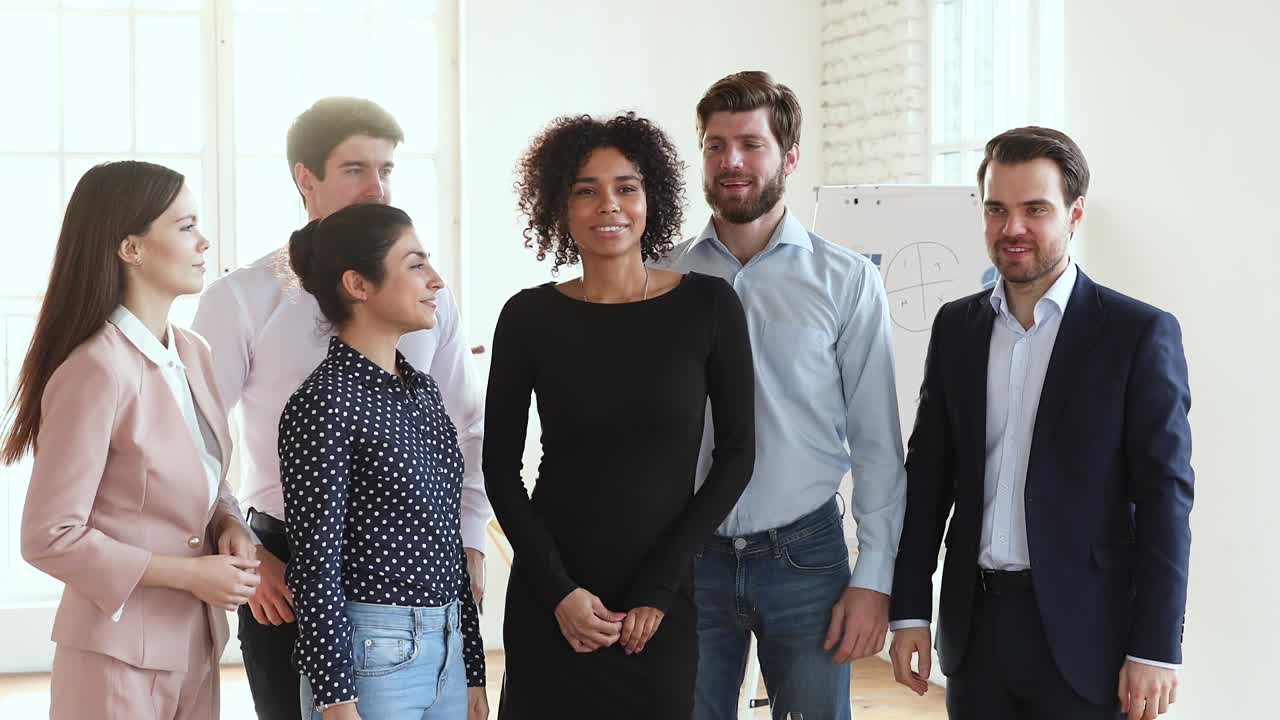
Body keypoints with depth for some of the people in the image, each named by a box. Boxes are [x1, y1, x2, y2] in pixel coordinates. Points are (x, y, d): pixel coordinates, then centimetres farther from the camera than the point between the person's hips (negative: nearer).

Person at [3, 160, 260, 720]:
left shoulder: (193, 353, 5)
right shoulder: (96, 370, -19)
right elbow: (50, 538, -18)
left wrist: (228, 525, -2)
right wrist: (188, 575, -16)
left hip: (196, 641, 7)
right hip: (122, 652, -7)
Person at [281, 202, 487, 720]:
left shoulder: (423, 390, 10)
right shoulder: (324, 404, -13)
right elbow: (316, 565, -13)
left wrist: (472, 673, 14)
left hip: (447, 649, 7)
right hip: (372, 654, -7)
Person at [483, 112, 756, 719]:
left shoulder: (708, 305, -3)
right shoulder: (529, 316, -2)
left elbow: (736, 456, -2)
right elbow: (500, 468, 2)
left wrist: (659, 587, -7)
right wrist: (557, 590, -7)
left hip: (661, 609, 0)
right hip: (548, 605, 0)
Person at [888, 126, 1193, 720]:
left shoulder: (1139, 333, -6)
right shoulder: (955, 327, 7)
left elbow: (1165, 497, -8)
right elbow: (927, 473, 9)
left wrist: (1156, 649, -11)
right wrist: (910, 610, 4)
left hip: (1083, 633, -4)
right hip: (975, 627, 4)